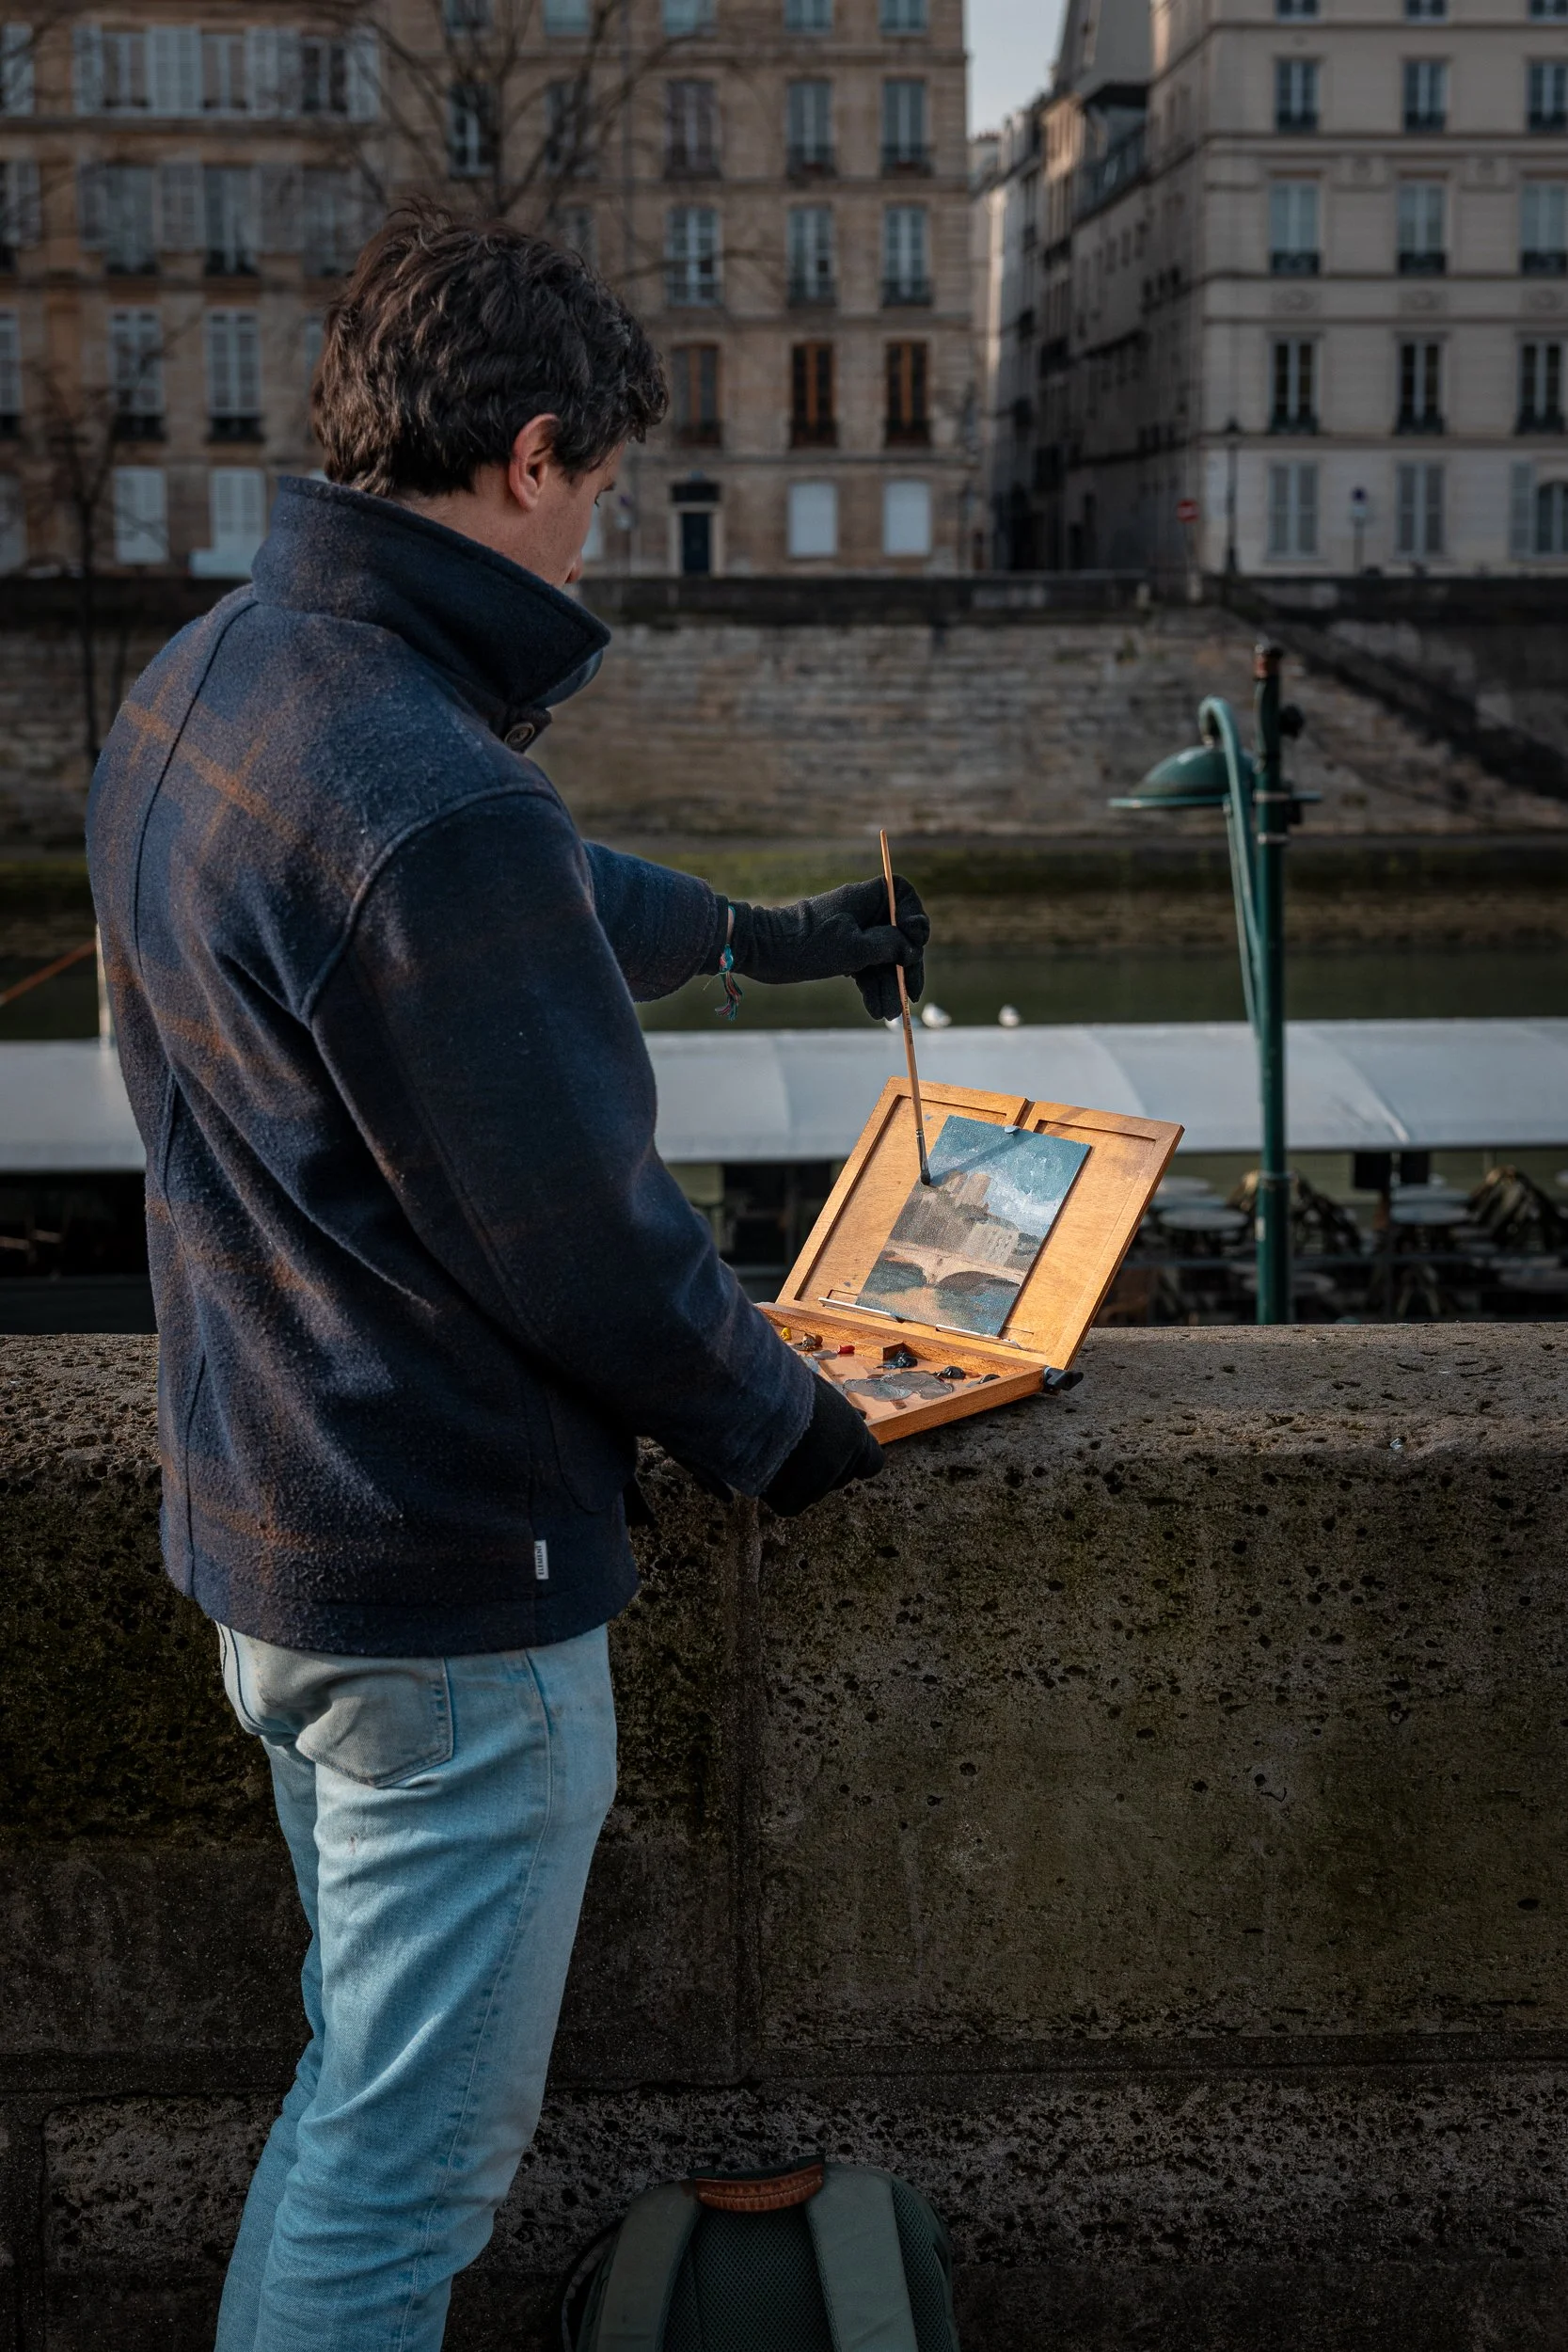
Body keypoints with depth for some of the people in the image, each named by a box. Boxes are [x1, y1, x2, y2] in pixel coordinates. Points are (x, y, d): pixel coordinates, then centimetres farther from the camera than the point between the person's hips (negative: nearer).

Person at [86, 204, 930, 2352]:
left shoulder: (198, 689, 3)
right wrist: (783, 1422, -3)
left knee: (369, 2074, 26)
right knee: (411, 2156, 6)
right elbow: (589, 1244, -22)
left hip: (258, 1526, 10)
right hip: (448, 1585, -10)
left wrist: (760, 932, 31)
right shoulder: (431, 810, -29)